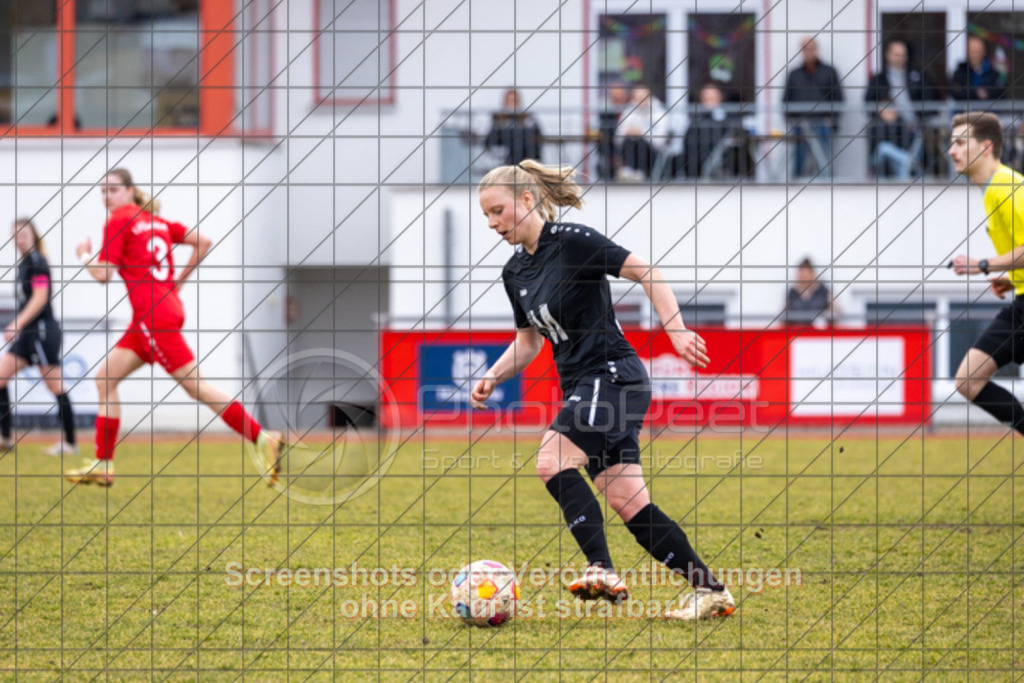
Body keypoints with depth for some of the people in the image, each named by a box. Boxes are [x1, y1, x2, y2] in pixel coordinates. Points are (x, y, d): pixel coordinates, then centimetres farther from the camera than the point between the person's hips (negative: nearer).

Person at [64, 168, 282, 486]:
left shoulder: (118, 221, -5)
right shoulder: (156, 221, 18)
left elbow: (103, 274, -10)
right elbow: (203, 242, 17)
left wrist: (85, 256, 10)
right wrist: (180, 279, 22)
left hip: (154, 315, -9)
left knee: (195, 385, -11)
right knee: (106, 378, 11)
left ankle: (263, 439, -16)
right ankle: (102, 466, 10)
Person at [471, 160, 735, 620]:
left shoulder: (572, 242, -10)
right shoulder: (515, 272, 14)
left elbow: (647, 274, -12)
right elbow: (528, 341, 24)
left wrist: (676, 329, -21)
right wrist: (492, 379, 8)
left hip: (613, 376, -8)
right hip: (581, 387, 8)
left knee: (552, 461, -24)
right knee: (627, 501, 1)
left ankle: (602, 569, -28)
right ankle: (710, 591, 3)